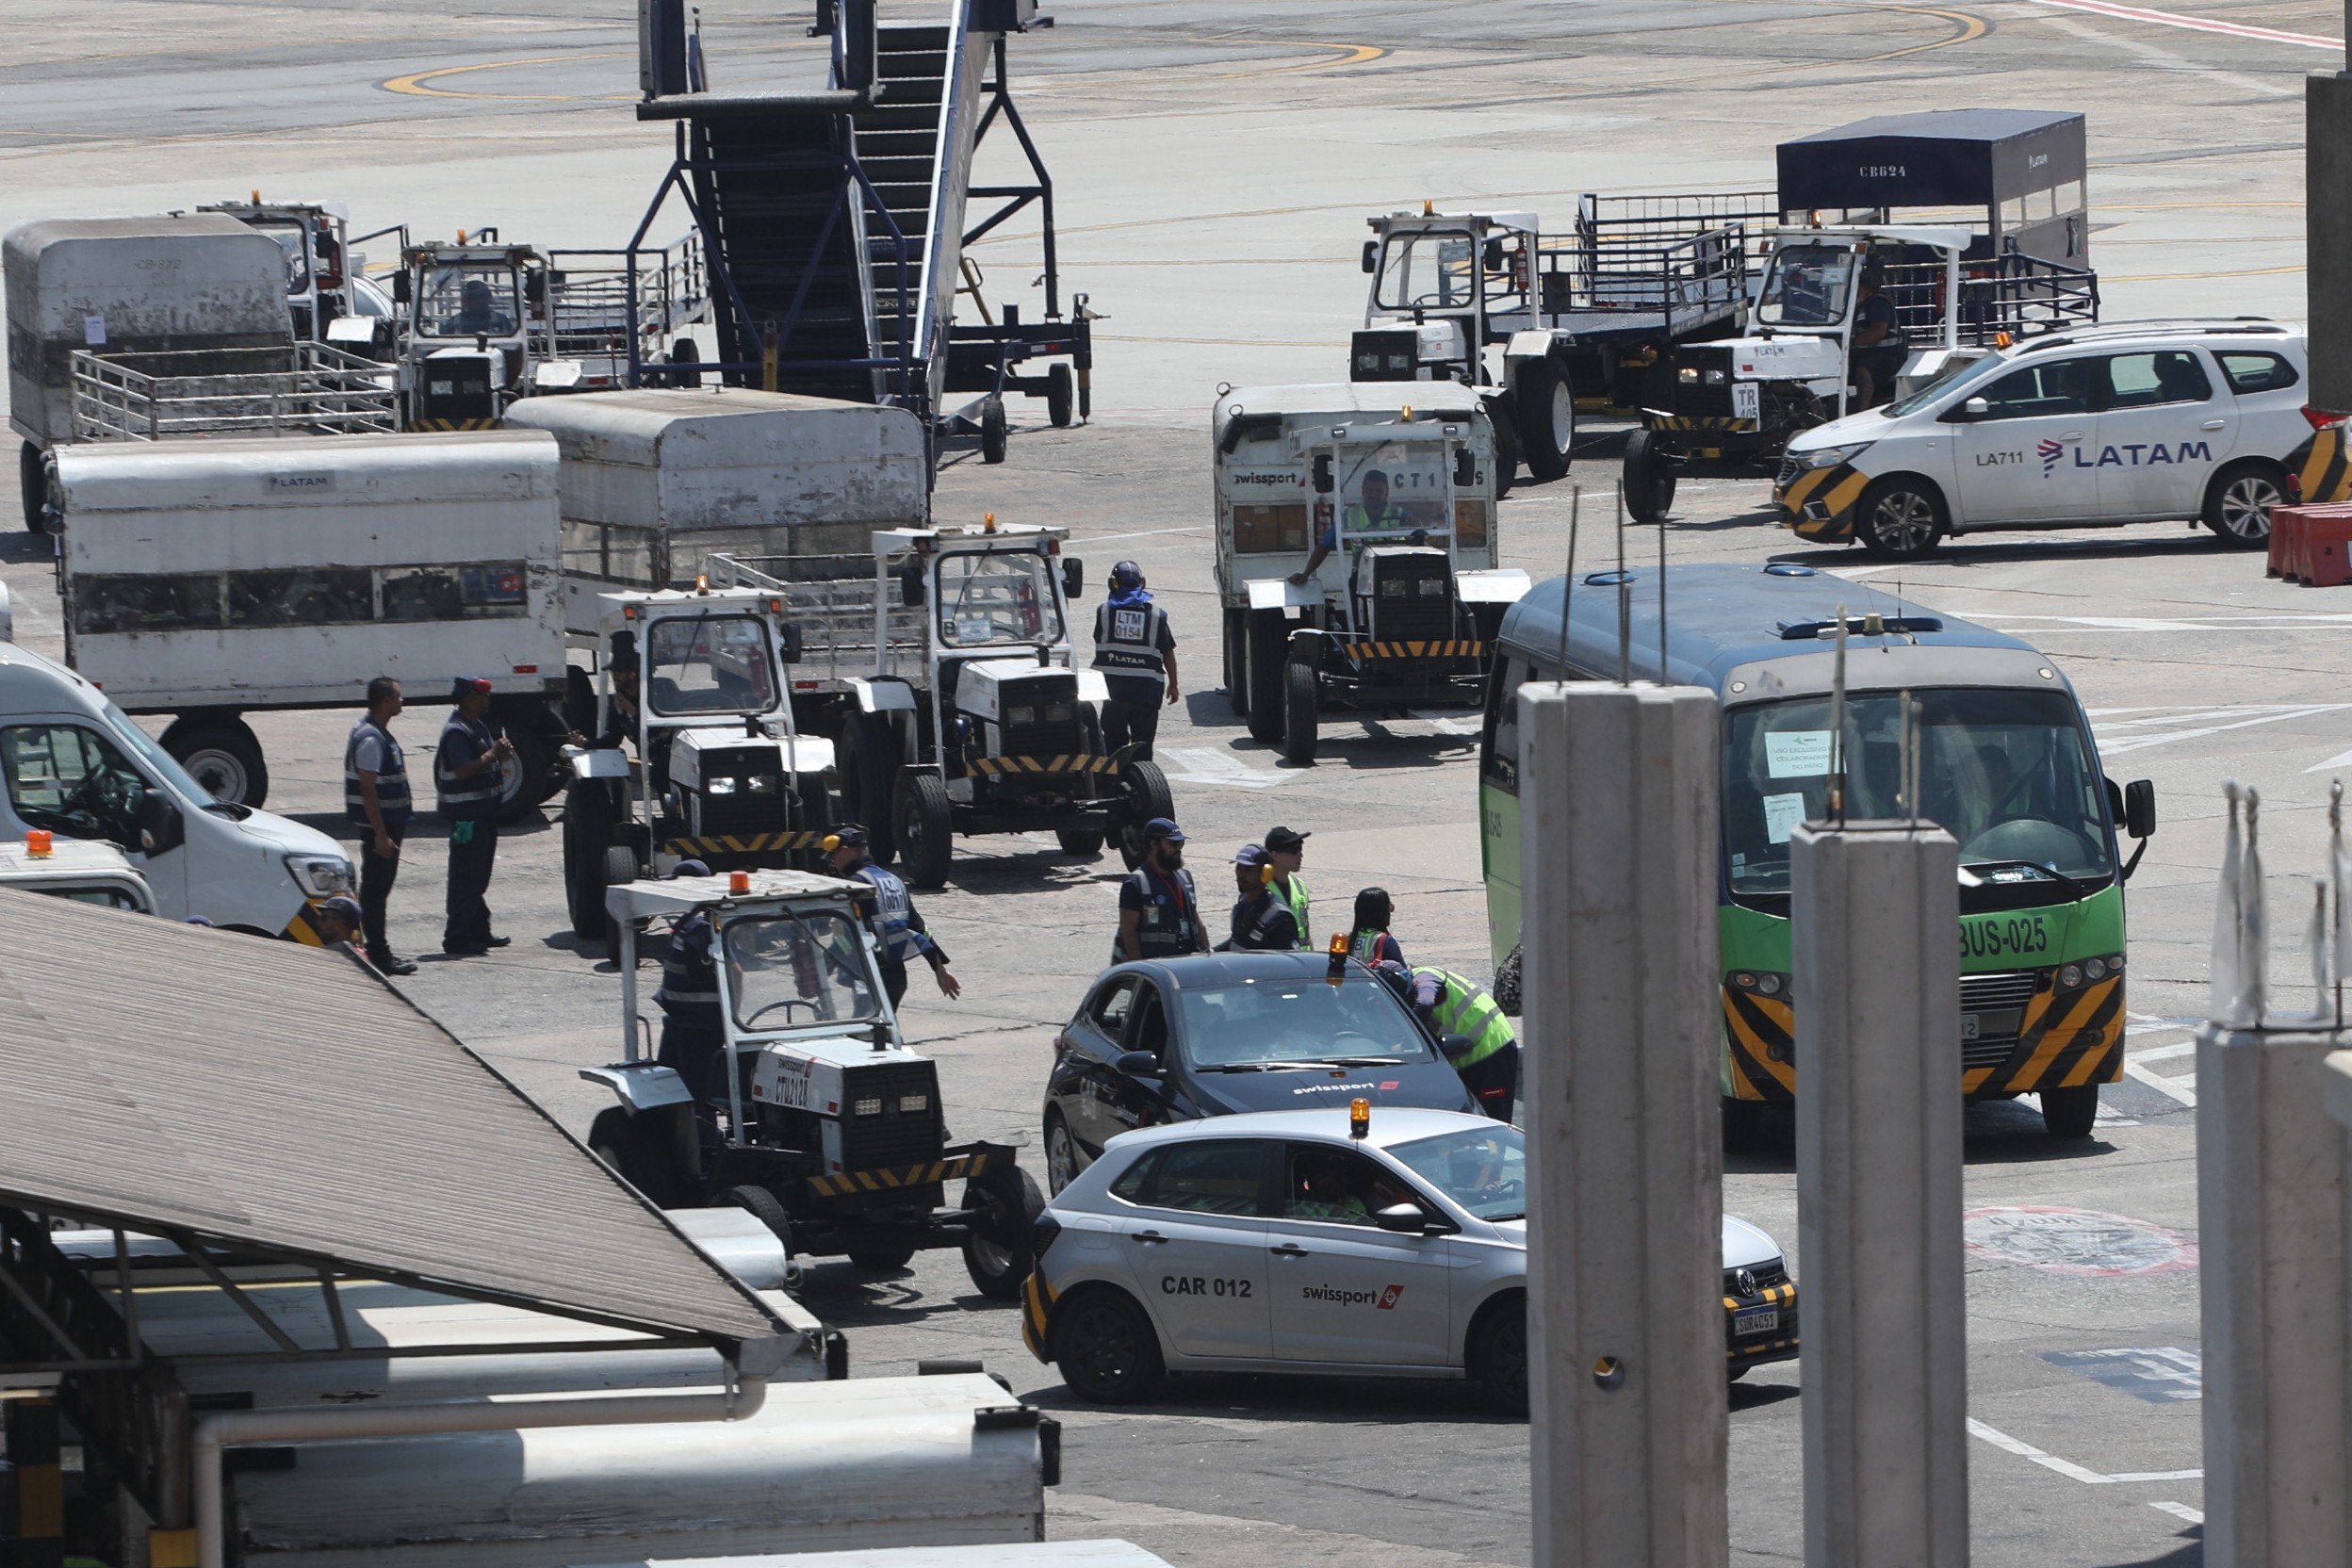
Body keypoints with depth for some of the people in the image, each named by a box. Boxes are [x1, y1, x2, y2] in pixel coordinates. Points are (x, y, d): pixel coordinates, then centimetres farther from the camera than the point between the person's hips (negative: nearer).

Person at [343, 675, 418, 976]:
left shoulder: (378, 734, 13)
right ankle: (378, 954, -4)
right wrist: (380, 833, -25)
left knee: (377, 888, 15)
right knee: (375, 889, -6)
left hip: (387, 824, 10)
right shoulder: (370, 739, -20)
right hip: (379, 826, -10)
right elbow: (367, 788, -24)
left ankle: (378, 949, 21)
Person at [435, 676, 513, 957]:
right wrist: (493, 755, -21)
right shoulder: (457, 731, -18)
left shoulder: (477, 725, 14)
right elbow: (463, 770, -26)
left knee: (478, 876, 18)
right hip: (465, 814, -11)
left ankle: (479, 933, 27)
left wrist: (500, 751, 3)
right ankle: (457, 939, -5)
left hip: (483, 810, 11)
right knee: (465, 877, -8)